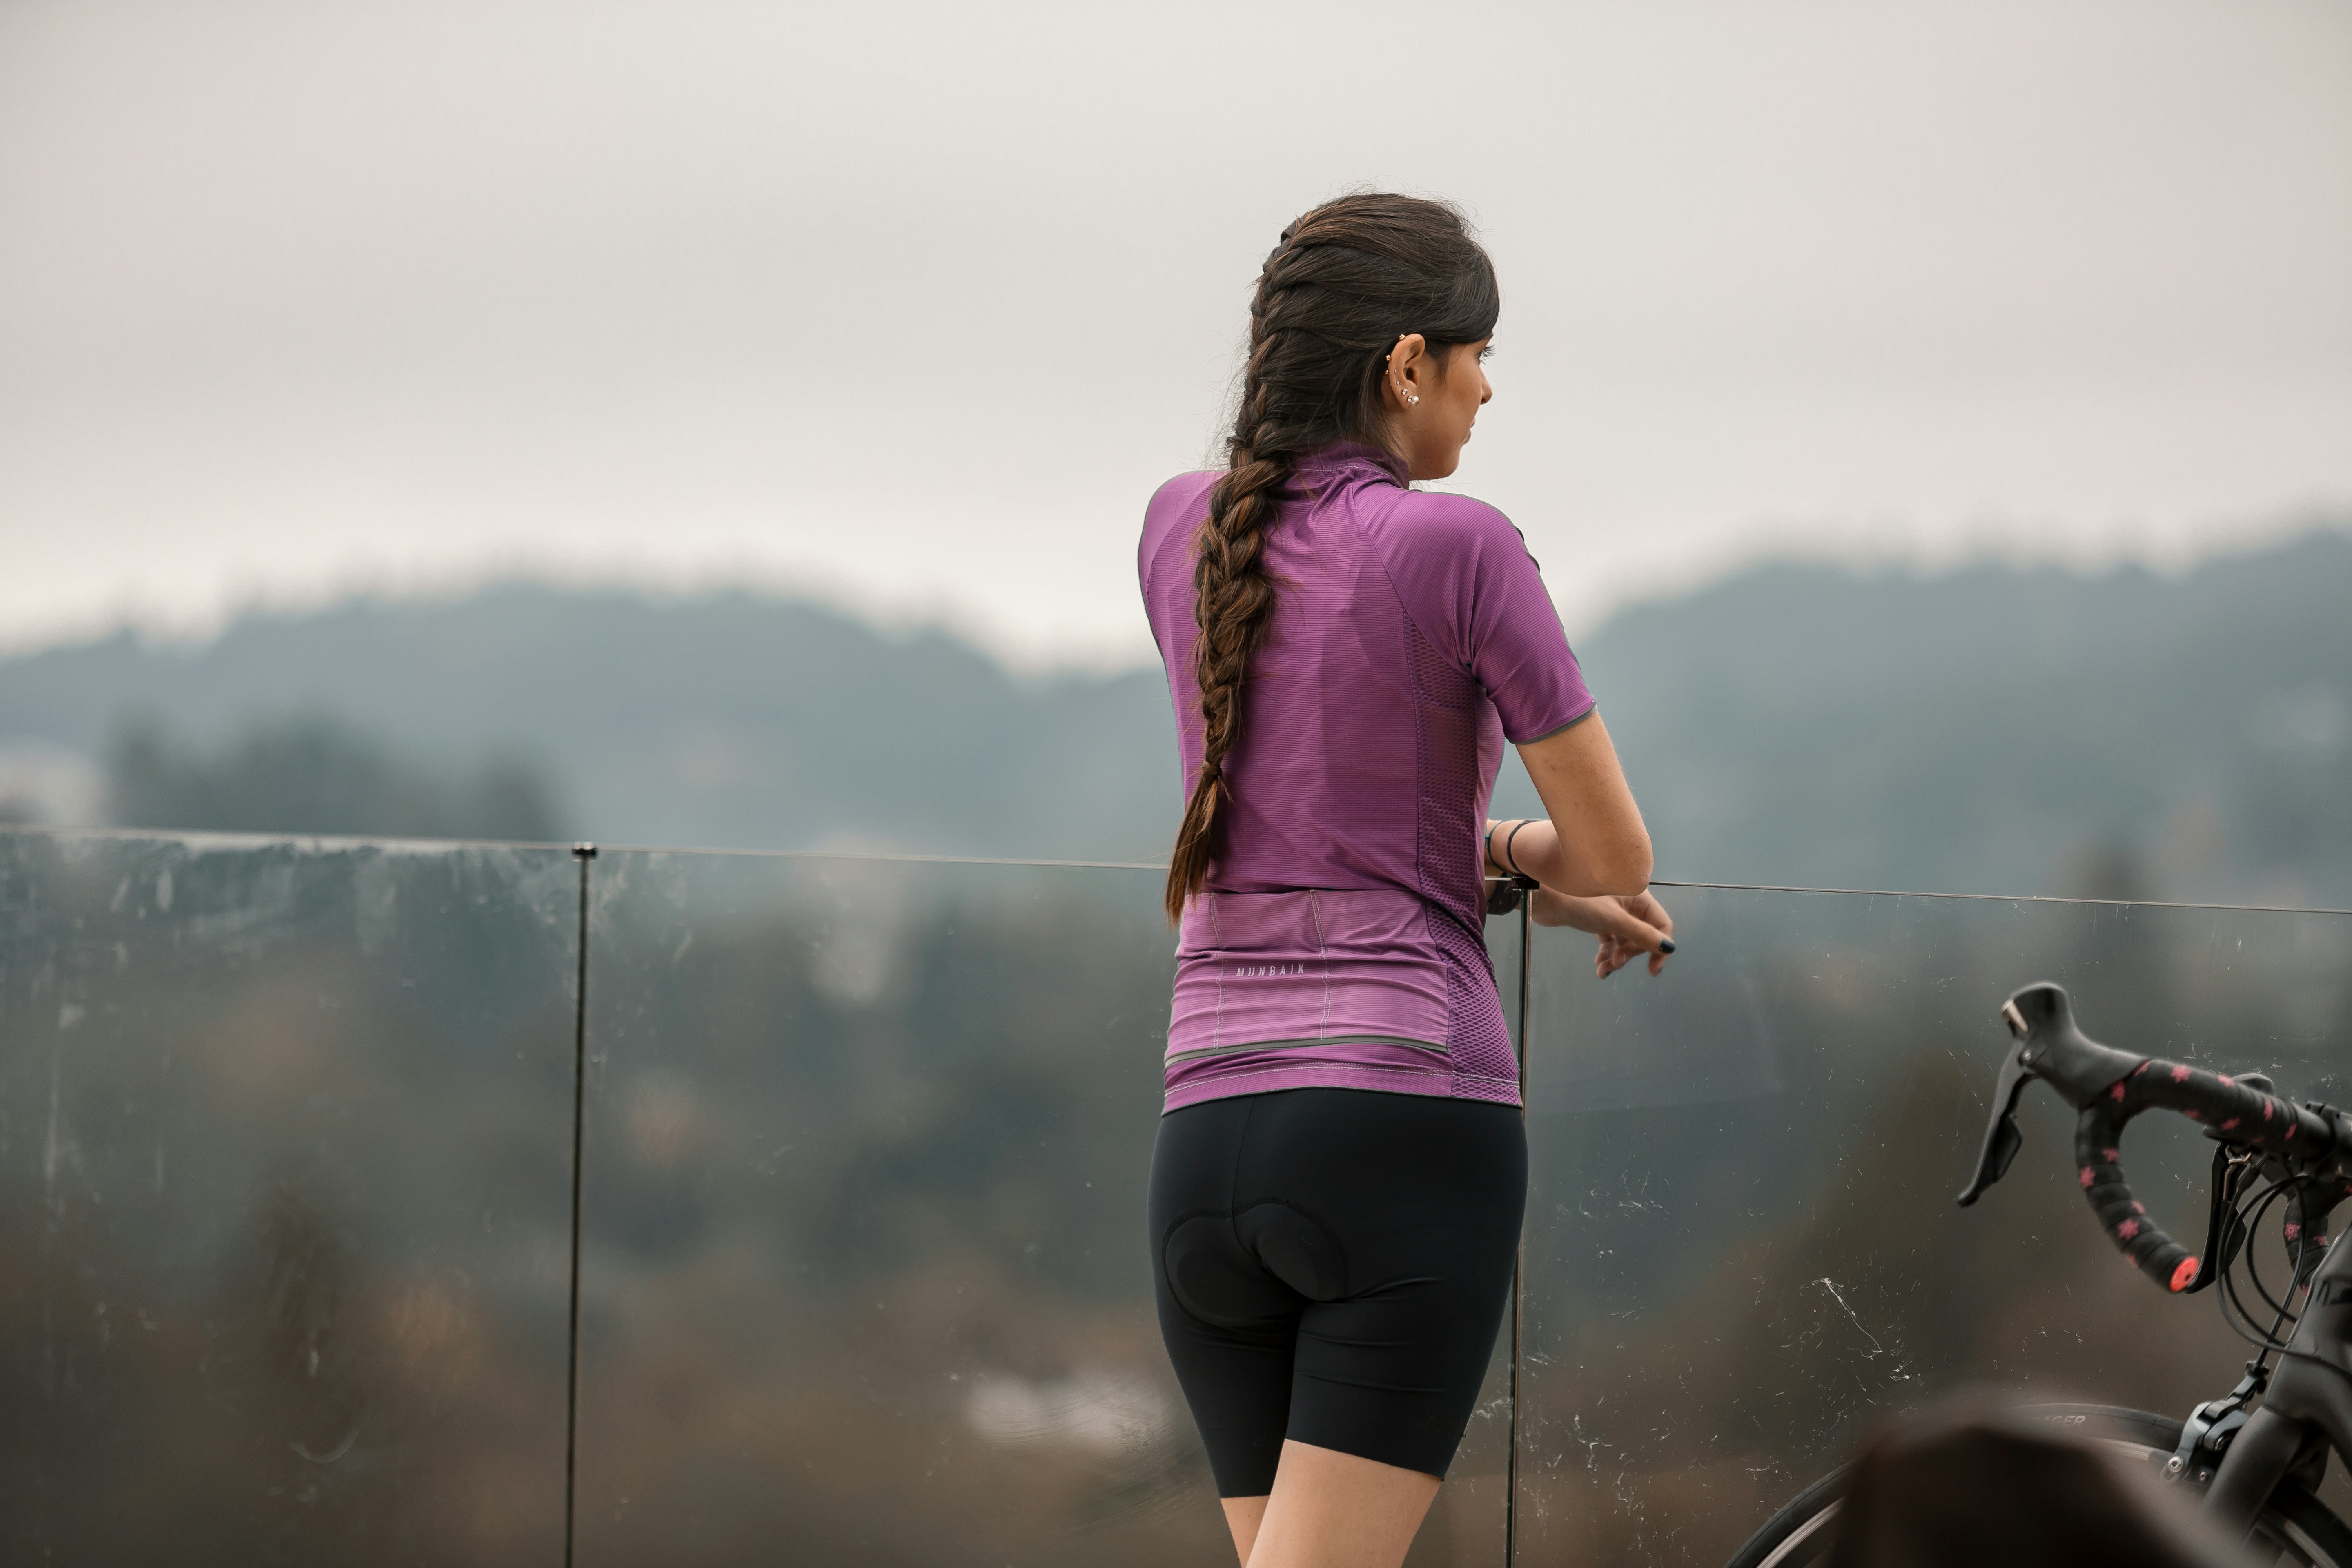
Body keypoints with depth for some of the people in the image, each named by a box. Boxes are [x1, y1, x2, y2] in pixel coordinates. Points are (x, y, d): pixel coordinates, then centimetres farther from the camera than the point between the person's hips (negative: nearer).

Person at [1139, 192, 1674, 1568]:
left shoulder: (1180, 529, 10)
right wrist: (1530, 855, 22)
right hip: (1413, 1121, -6)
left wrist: (1495, 864, 18)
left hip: (1209, 1136, 6)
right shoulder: (1456, 546, -7)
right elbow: (1617, 857, 0)